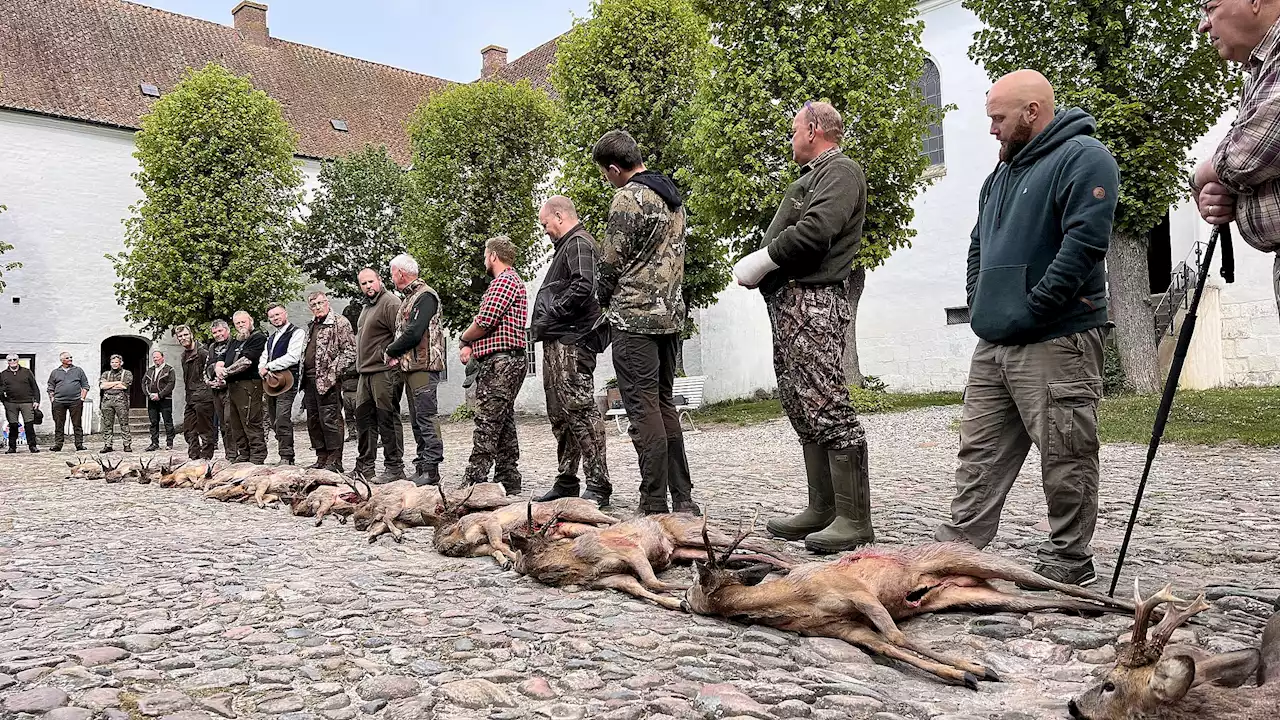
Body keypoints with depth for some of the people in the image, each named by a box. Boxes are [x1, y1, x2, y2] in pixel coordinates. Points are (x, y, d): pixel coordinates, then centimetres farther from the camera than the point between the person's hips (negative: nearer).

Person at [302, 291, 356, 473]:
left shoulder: (340, 322, -5)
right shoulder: (311, 326, 20)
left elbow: (350, 351, -12)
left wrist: (333, 371, -17)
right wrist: (303, 376, 17)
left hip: (327, 381, -8)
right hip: (309, 380, 9)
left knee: (330, 420, -8)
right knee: (313, 421, 10)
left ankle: (335, 461, -3)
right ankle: (322, 458, 18)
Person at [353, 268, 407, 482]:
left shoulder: (389, 303, -10)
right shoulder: (367, 307, 21)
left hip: (384, 372, -10)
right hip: (365, 373, 10)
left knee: (387, 418, -7)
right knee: (363, 418, 13)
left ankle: (394, 468, -1)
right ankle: (364, 466, 23)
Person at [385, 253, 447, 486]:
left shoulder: (425, 296, -10)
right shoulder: (409, 298, 20)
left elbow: (413, 334, -19)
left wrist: (390, 351, -7)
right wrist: (396, 355, 1)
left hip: (423, 366, -10)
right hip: (410, 367, 10)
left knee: (426, 417, -10)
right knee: (417, 420, 12)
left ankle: (431, 469, -9)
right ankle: (421, 466, 18)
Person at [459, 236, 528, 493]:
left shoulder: (505, 280, -9)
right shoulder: (511, 280, 26)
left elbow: (484, 322, -17)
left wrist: (465, 338, 3)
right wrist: (471, 345, 7)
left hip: (500, 362, -11)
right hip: (508, 362, 11)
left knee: (486, 425, -12)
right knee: (503, 425, 11)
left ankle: (473, 483, -14)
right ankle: (507, 482, 15)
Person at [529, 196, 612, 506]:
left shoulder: (579, 243, -6)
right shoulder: (568, 245, 26)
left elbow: (583, 287, -22)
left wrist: (548, 317, -16)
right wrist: (543, 325, 12)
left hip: (571, 342, -11)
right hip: (558, 343, 11)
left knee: (580, 410, -13)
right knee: (560, 415, 13)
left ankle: (598, 485, -11)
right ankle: (566, 482, 21)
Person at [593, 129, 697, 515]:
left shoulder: (628, 198, -10)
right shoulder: (672, 197, 17)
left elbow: (610, 262, -9)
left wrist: (603, 300, 9)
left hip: (635, 316, -9)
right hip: (671, 313, 9)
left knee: (643, 408, -6)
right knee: (664, 403, 13)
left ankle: (654, 505, -4)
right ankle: (683, 499, 14)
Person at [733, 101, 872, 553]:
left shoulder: (840, 170, -3)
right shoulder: (812, 176, 27)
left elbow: (814, 231, -19)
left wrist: (760, 261, -10)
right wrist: (758, 267, 4)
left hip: (815, 300, -10)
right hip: (789, 301, 10)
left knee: (825, 405, -13)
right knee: (801, 407, 9)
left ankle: (855, 519, -9)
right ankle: (822, 510, 15)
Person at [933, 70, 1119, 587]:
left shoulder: (1083, 158, -7)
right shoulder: (1004, 171, 21)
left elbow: (1083, 243, -19)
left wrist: (1028, 312, -17)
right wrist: (980, 306, 11)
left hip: (1056, 342, -8)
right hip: (993, 343, 9)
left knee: (1065, 458, 0)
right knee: (979, 453, 9)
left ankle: (1067, 567, 12)